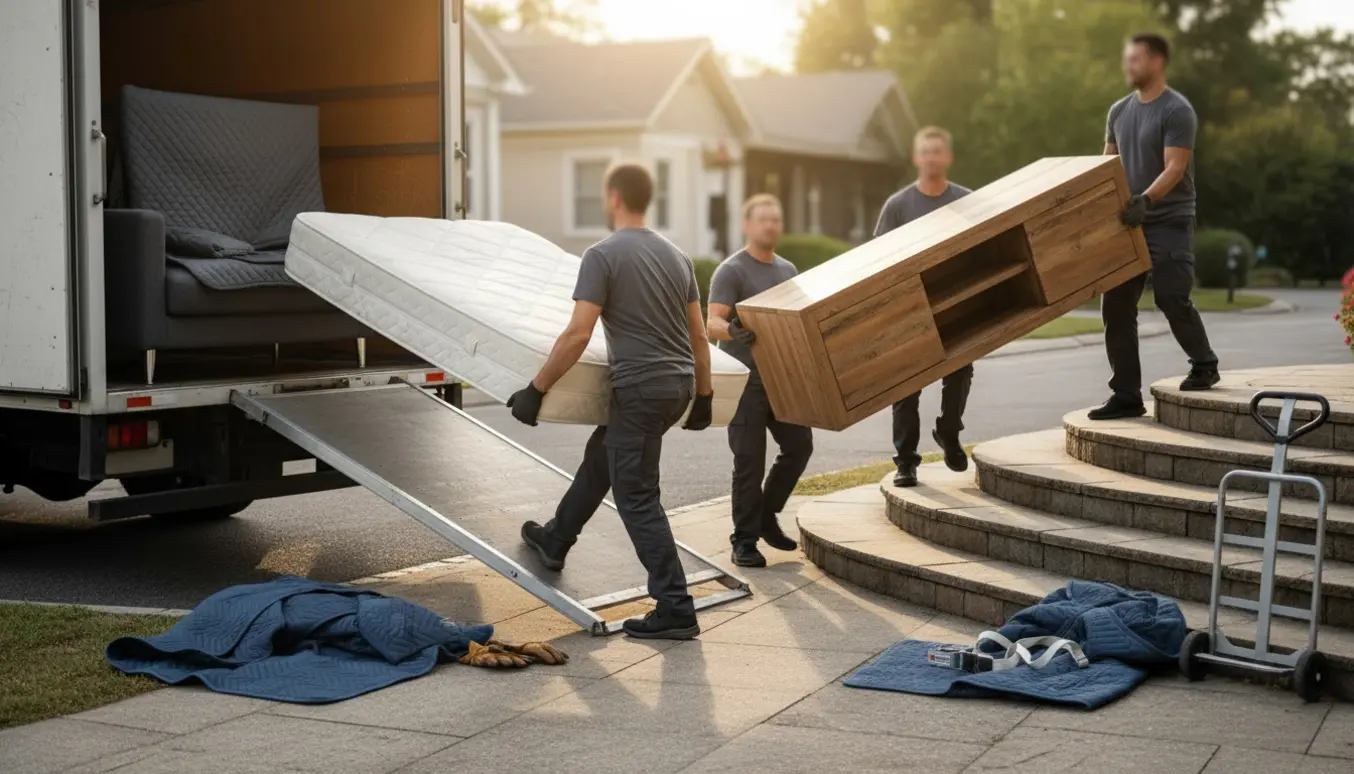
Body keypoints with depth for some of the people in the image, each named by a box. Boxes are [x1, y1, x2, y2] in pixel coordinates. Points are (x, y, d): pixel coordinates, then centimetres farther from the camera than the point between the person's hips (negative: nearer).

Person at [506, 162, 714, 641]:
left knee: (637, 497, -2)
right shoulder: (676, 256, 12)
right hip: (679, 384, 9)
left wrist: (536, 389, -10)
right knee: (601, 455, 28)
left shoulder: (604, 255, -11)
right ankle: (555, 541, 47)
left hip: (640, 388, -9)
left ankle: (676, 610, -4)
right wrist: (703, 397, 23)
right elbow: (699, 336, 14)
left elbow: (578, 334, -17)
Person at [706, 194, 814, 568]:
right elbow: (713, 323, -19)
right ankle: (744, 540, 5)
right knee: (750, 461, -4)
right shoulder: (732, 271, -8)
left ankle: (766, 516, 20)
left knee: (799, 444, 2)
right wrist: (732, 332, -39)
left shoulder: (788, 270, 14)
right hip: (746, 379, -6)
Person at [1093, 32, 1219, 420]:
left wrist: (1145, 201, -33)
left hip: (1168, 222, -7)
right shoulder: (1119, 111, 11)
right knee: (1116, 308, 0)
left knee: (1172, 298, -12)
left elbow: (1174, 169, -19)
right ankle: (1127, 396, 5)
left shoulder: (1176, 111, -10)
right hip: (1128, 223, 7)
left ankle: (1204, 364, 17)